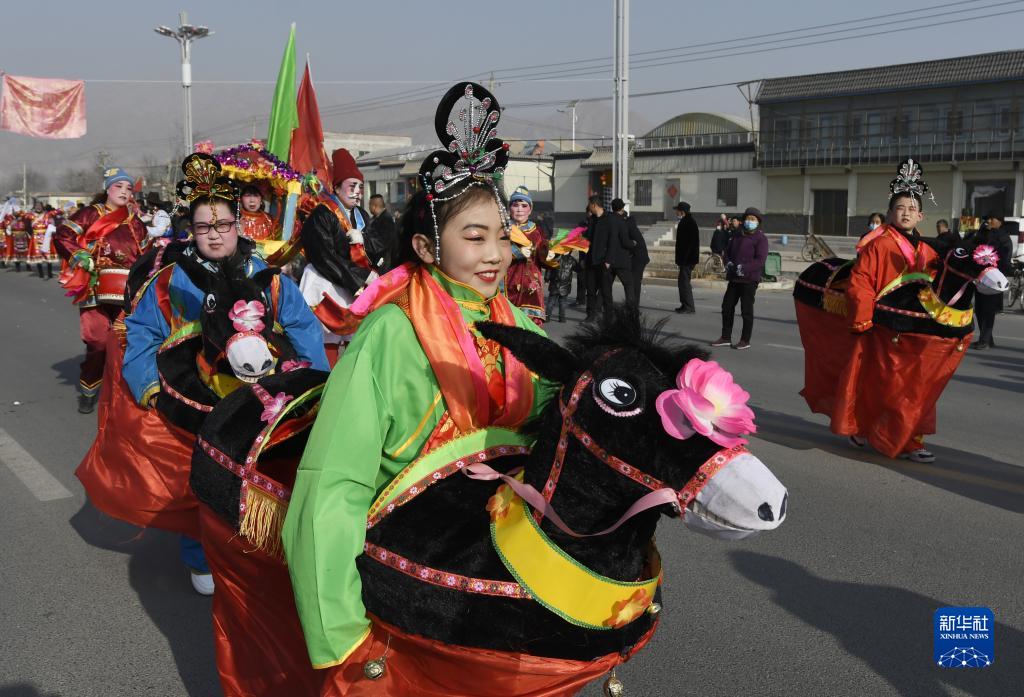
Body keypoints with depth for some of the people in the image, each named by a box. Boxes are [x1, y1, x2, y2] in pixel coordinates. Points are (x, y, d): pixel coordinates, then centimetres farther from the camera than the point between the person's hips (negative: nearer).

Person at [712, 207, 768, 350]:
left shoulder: (760, 238, -6)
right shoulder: (738, 237, 16)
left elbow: (760, 260, -16)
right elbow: (727, 251, 18)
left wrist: (744, 268, -25)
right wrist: (728, 263, -3)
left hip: (749, 280, -7)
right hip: (734, 278, 7)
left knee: (746, 310, -1)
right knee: (727, 306, 10)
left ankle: (745, 340, 9)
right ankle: (726, 337, 20)